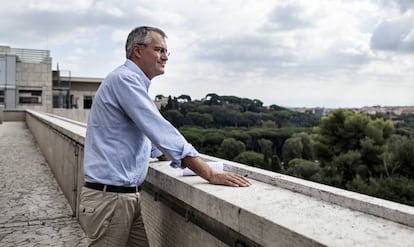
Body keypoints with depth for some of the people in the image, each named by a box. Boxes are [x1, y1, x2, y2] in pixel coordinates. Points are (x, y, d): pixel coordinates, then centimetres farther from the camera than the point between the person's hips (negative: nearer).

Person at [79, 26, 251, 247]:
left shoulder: (133, 83, 17)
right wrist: (210, 175, -25)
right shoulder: (124, 79, -15)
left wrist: (190, 160, 25)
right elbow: (160, 131, -24)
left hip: (129, 195, 9)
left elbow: (150, 137, 26)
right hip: (108, 197, -9)